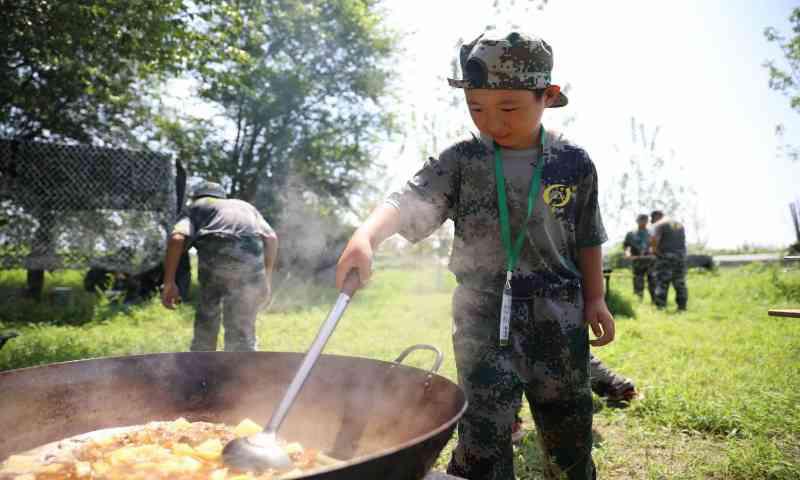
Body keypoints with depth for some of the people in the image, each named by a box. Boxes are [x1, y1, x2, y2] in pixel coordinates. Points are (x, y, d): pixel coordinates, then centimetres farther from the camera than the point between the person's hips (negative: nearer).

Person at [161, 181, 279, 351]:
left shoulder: (196, 208, 28)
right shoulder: (246, 206, 36)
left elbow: (176, 239, 6)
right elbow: (271, 238, 19)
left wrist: (169, 283, 7)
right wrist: (267, 278, 22)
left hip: (215, 256, -1)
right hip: (251, 258, 1)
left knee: (206, 319, 23)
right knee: (242, 330, 10)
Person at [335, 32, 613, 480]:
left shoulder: (574, 163, -1)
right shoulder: (461, 161, -5)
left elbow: (587, 239, 8)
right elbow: (410, 200, -19)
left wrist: (595, 298, 8)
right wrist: (367, 234, -37)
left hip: (557, 311, 2)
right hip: (482, 310, -1)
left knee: (568, 422, 15)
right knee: (484, 425, 3)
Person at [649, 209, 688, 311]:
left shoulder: (659, 225, -4)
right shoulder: (679, 224, 21)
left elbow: (654, 239, -20)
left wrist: (655, 249, -2)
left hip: (665, 257, -7)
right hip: (681, 256, 7)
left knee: (662, 283, -3)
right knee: (680, 284, 11)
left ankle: (660, 308, -5)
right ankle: (682, 307, 13)